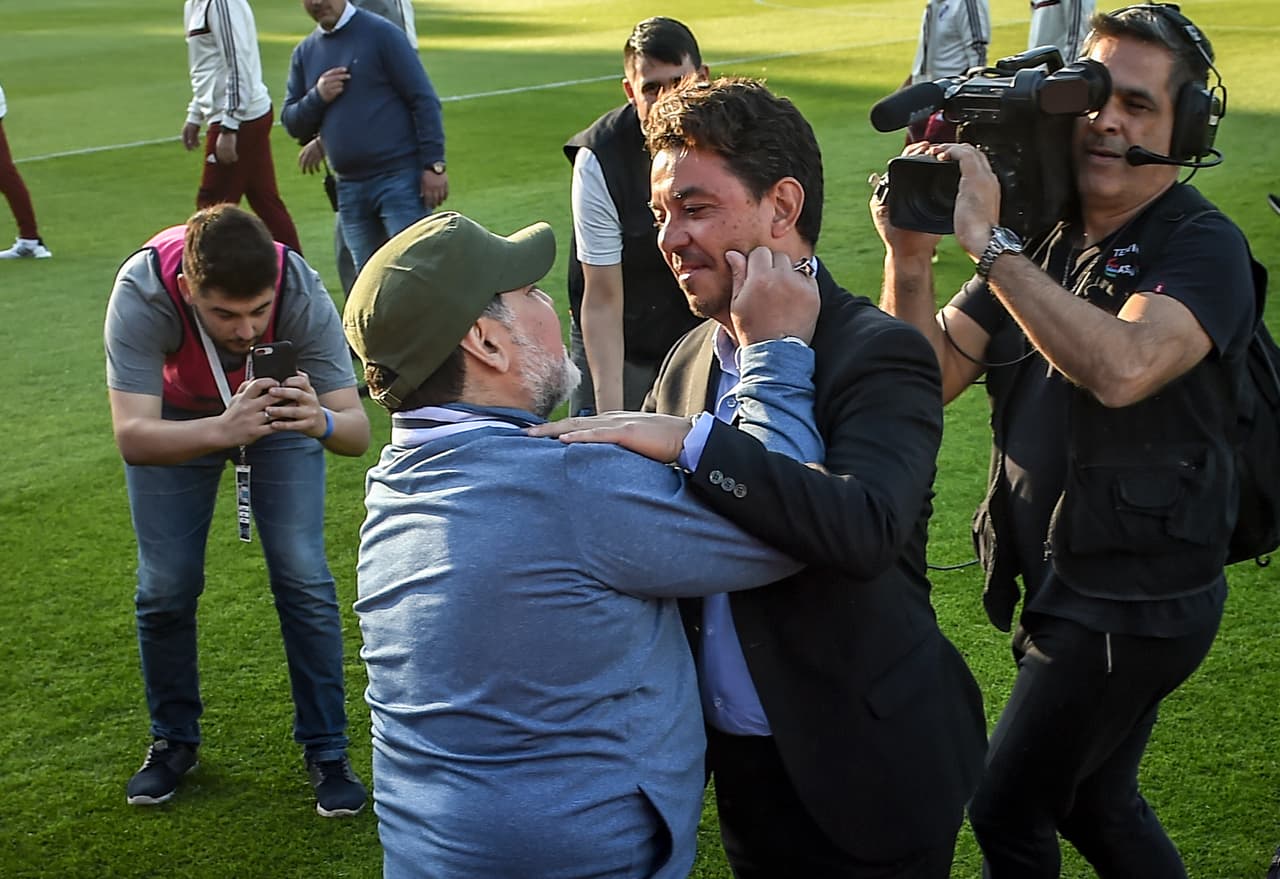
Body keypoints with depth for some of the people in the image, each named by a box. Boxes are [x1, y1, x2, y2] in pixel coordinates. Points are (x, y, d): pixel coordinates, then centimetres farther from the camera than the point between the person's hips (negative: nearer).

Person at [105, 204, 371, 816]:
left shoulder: (301, 292, -37)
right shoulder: (142, 292, -39)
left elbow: (358, 431, -35)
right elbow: (131, 436, -45)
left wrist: (321, 421, -59)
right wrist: (222, 430, -64)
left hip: (282, 408, 0)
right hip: (176, 417, 0)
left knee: (302, 578, -9)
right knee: (165, 587, -2)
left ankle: (326, 750, 7)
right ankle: (173, 741, 22)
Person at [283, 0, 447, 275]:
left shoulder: (380, 33, -4)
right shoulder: (305, 53, 12)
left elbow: (424, 100, -7)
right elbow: (292, 123, 14)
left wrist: (434, 165, -14)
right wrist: (317, 97, -7)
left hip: (399, 178, -6)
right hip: (349, 188, 6)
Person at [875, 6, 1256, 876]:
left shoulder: (1204, 248, -17)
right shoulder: (1043, 238, 2)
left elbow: (1120, 368, -37)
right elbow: (931, 376, -3)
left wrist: (990, 243, -34)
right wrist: (909, 259, -20)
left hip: (1135, 600, -7)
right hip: (1059, 581, 7)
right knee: (1092, 801, 23)